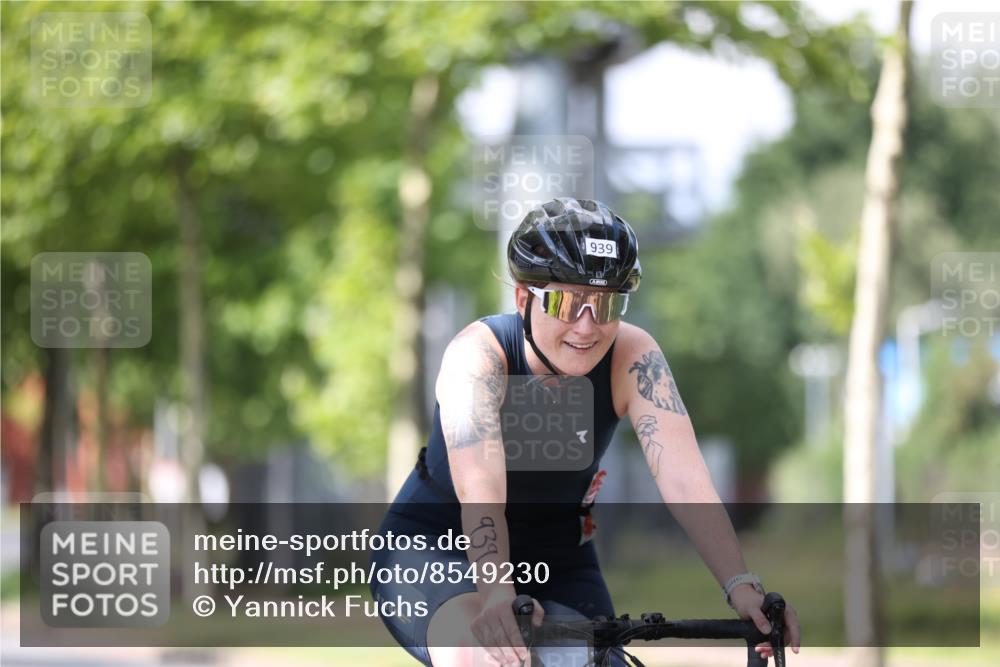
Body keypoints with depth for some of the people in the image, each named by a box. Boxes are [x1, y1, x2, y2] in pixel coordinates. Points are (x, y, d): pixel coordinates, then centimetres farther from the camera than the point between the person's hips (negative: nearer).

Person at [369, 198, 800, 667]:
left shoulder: (633, 358, -17)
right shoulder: (478, 354, -26)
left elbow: (684, 480, -28)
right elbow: (481, 493, -40)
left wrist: (740, 586, -44)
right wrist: (497, 594, -57)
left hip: (555, 562, 4)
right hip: (437, 548, -4)